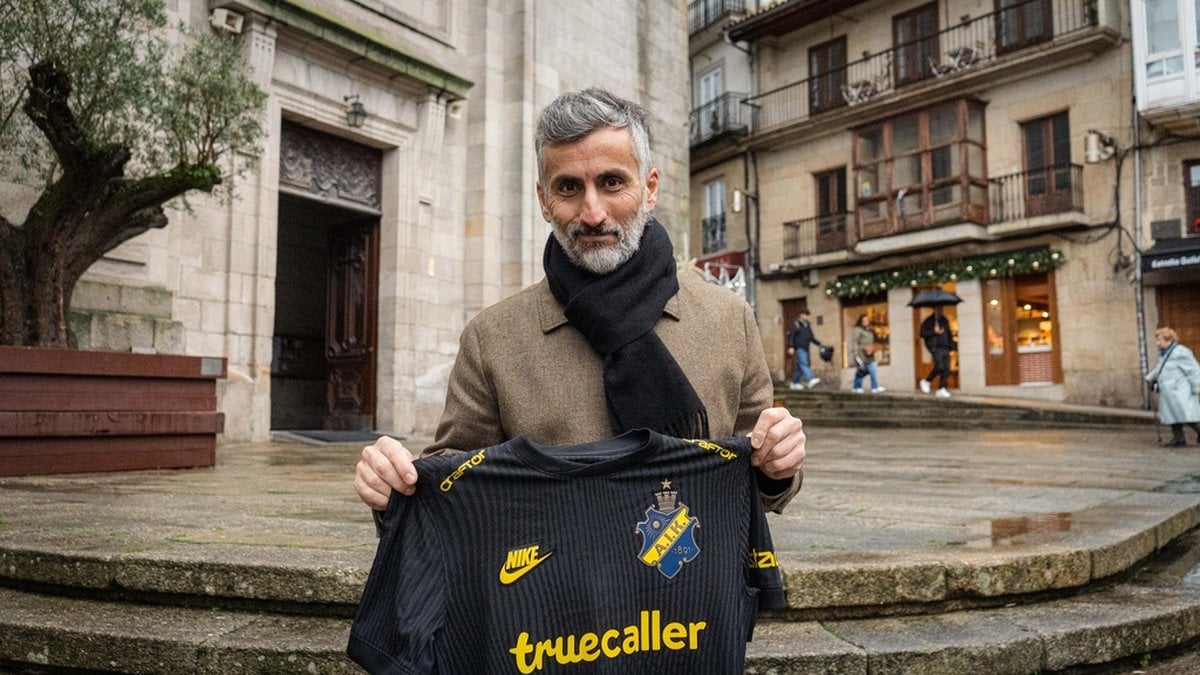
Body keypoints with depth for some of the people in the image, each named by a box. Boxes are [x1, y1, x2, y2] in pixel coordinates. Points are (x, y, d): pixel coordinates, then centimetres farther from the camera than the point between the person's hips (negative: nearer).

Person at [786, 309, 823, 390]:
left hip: (805, 348, 8)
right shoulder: (796, 325, -4)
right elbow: (790, 336, -8)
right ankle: (810, 380, -33)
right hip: (799, 348, -8)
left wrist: (819, 344, 14)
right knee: (804, 364, -19)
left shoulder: (808, 325, 19)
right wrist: (791, 347, -17)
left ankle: (794, 383, 13)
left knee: (800, 366, 7)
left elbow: (812, 337, 24)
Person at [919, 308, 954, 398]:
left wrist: (951, 346, 15)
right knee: (939, 366, -18)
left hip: (945, 348, 6)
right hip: (935, 348, -6)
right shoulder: (928, 321, 1)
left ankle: (941, 389, 3)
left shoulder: (945, 321, 19)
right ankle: (927, 381, 4)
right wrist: (934, 332, -15)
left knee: (946, 369, -1)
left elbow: (949, 334, 25)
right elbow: (923, 333, -5)